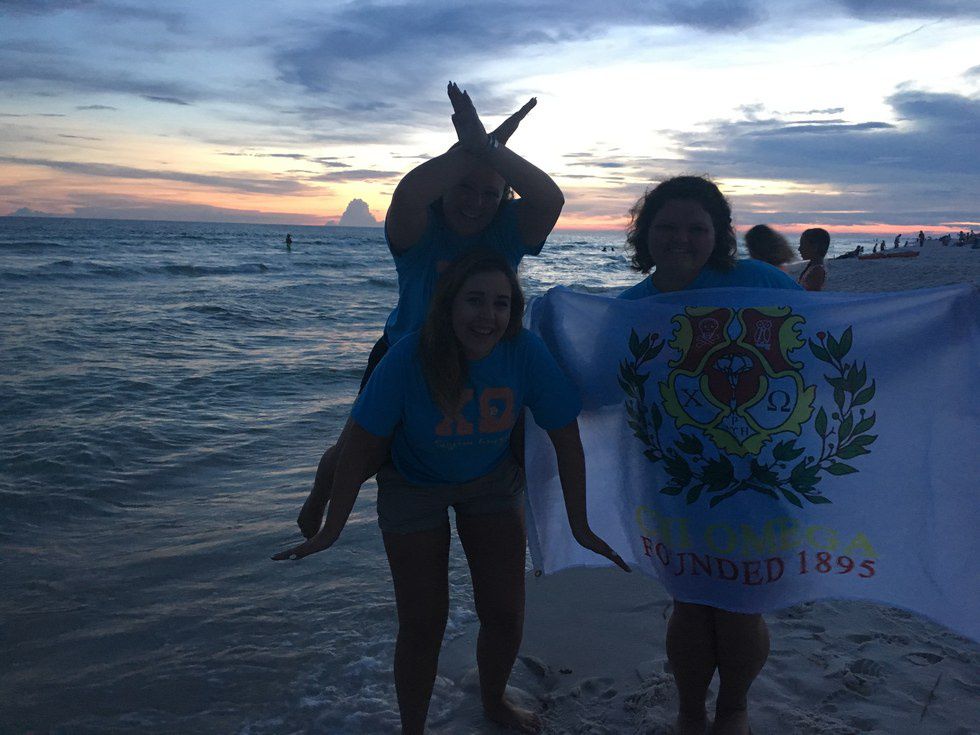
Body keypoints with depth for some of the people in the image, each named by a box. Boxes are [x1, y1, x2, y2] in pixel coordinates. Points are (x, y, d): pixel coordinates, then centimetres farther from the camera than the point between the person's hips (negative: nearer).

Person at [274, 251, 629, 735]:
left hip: (492, 481, 2)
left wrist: (580, 527, -9)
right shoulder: (408, 359, -31)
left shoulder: (526, 353, -27)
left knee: (505, 614, 7)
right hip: (413, 486, -2)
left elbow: (566, 439, -15)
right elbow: (361, 445, -21)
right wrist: (330, 530, -14)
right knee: (422, 625, 2)